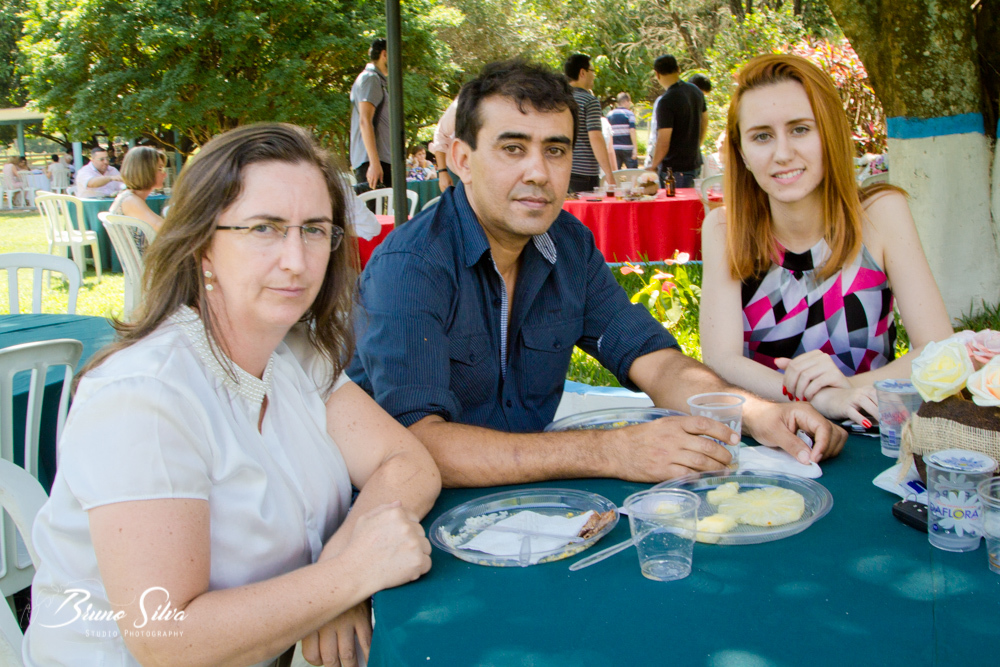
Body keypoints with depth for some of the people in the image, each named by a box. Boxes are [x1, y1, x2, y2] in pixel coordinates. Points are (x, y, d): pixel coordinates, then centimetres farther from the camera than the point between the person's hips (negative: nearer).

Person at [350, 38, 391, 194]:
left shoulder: (380, 81, 25)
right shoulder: (370, 78, -6)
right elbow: (365, 121, -17)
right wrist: (374, 162, -24)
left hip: (381, 159, 10)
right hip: (372, 159, -10)